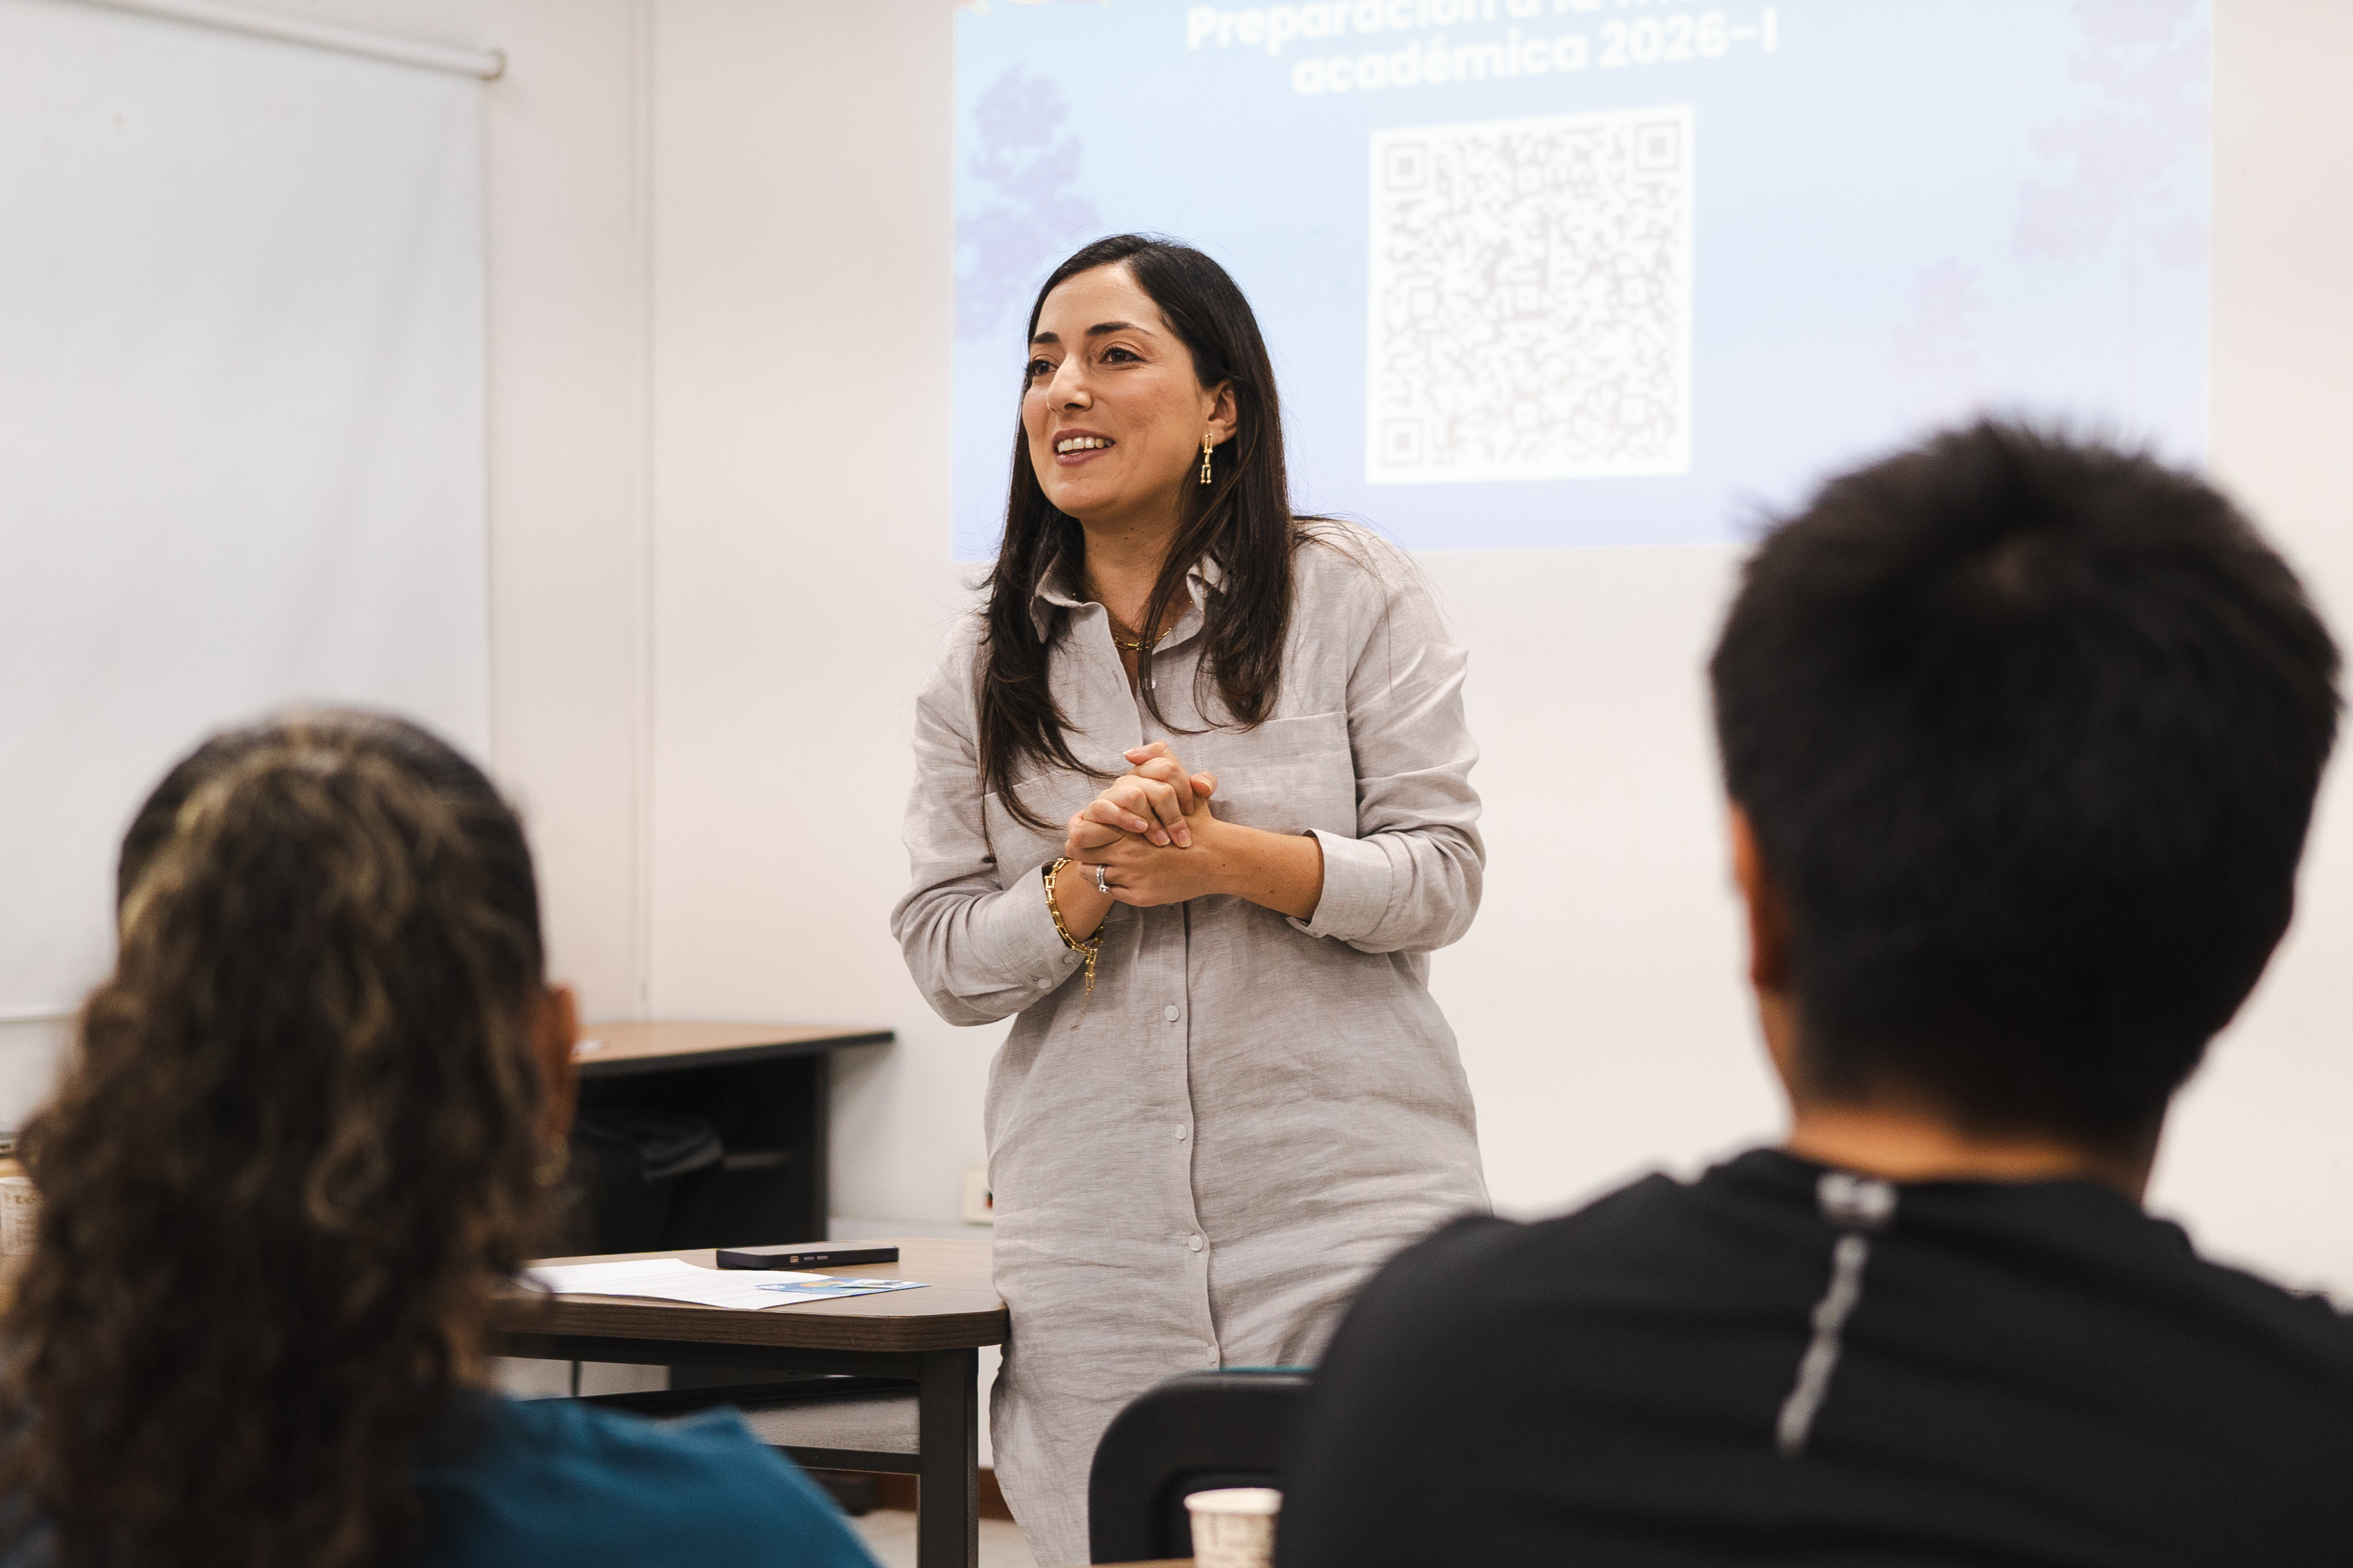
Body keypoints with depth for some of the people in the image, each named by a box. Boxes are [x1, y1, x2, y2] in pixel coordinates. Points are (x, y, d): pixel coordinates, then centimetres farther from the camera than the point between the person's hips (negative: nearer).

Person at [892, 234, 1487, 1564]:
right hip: (1094, 1242, 3)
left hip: (1347, 1216, -3)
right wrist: (1085, 886, -14)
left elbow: (1442, 876, -4)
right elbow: (944, 957, 6)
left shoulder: (1350, 596, 1)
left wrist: (1227, 859, -18)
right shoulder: (987, 668, 10)